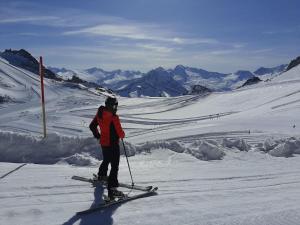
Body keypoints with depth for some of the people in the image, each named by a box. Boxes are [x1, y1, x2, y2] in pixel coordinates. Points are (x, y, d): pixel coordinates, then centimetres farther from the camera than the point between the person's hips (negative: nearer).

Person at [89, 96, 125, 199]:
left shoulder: (99, 114, 0)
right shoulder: (114, 117, -24)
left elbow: (92, 126, 11)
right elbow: (119, 132, -22)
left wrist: (97, 135, 25)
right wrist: (122, 135, 1)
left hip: (103, 143, 9)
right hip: (113, 144, -8)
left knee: (106, 160, 32)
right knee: (114, 166, -5)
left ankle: (101, 175, 54)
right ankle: (112, 189, -9)